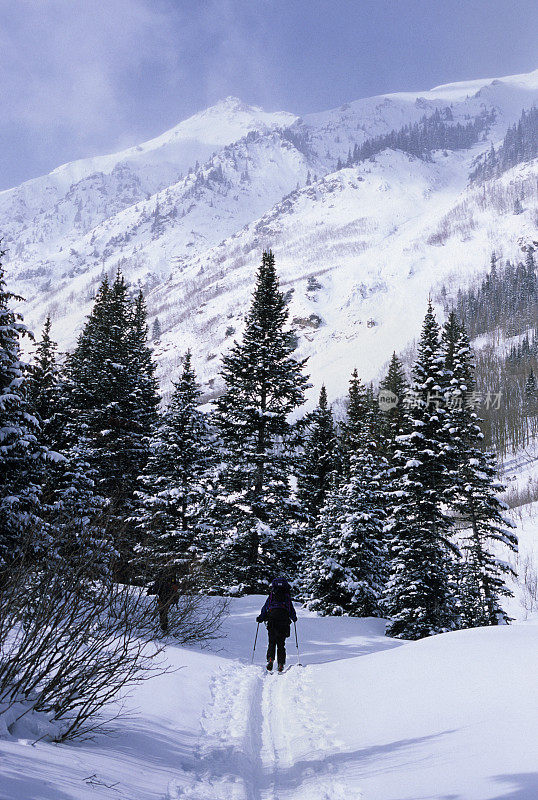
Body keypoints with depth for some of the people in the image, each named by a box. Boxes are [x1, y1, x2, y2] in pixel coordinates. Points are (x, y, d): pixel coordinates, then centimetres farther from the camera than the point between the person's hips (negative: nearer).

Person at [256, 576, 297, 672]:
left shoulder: (271, 596, 11)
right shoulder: (287, 597, 13)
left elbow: (265, 609, 7)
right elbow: (292, 610, 16)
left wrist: (260, 618, 20)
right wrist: (294, 618, 35)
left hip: (272, 622, -1)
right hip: (284, 623, 1)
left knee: (272, 643, 7)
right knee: (281, 644, 8)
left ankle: (270, 659, -17)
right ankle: (281, 664, 0)